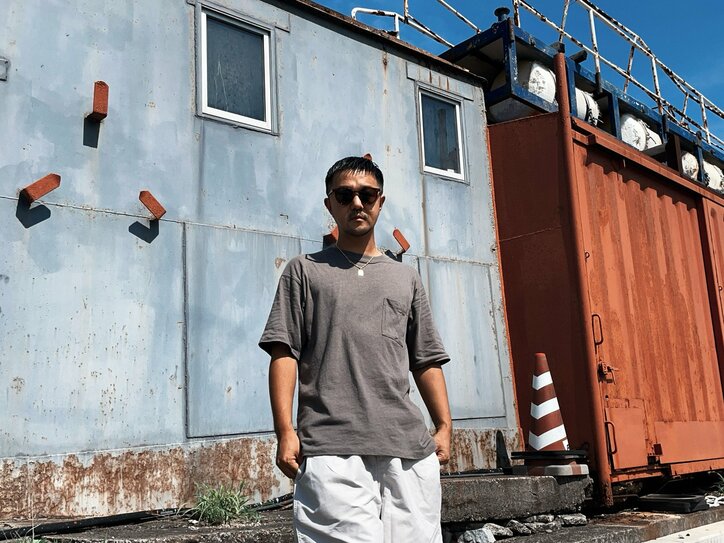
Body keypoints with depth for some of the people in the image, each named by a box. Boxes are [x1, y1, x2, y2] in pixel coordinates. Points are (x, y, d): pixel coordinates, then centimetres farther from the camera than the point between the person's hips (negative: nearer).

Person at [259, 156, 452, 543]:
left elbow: (426, 361, 19)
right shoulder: (305, 270, 12)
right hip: (331, 449, -3)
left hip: (409, 446, 3)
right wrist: (285, 431, -6)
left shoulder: (406, 278, 21)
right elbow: (284, 353, 3)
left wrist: (444, 426, 9)